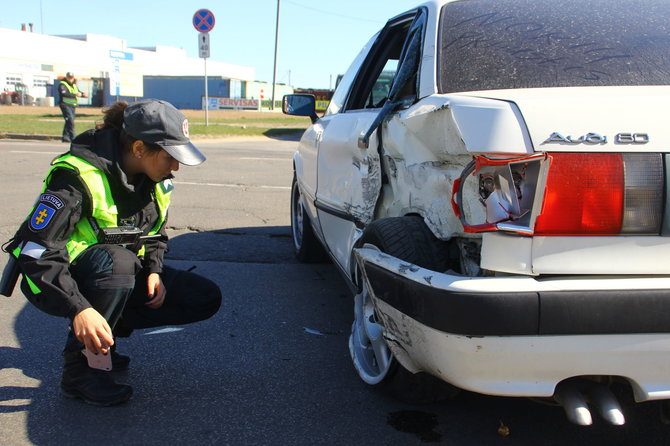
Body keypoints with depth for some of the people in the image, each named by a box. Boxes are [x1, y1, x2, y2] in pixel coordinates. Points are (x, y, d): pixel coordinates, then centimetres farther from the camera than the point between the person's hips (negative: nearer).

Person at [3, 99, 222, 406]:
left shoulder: (155, 181, -3)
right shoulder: (80, 177, -26)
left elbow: (155, 234, 11)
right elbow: (34, 250, -31)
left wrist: (154, 271, -10)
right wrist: (79, 308, -41)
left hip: (122, 276, 7)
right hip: (55, 284, -7)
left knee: (206, 298, -7)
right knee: (116, 260, -40)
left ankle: (103, 334, 1)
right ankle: (80, 366, -22)